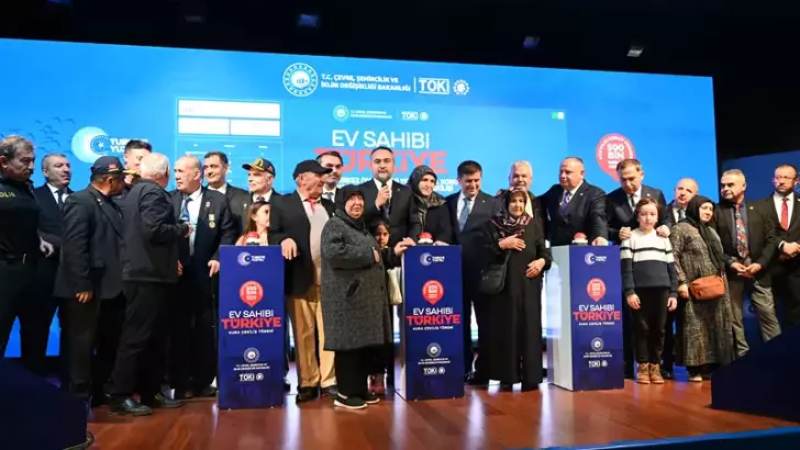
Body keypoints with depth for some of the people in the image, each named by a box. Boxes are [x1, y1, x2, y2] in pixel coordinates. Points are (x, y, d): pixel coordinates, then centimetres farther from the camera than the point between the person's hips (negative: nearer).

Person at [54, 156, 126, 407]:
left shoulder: (110, 204, 16)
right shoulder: (80, 202, -12)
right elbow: (74, 247, -19)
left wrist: (119, 281, 11)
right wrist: (82, 285, -22)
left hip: (110, 288, 9)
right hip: (87, 290, -9)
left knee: (109, 344, 16)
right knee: (82, 346, 2)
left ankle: (101, 393, 30)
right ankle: (78, 399, 14)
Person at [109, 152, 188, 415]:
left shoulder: (135, 192, 17)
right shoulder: (153, 193, -12)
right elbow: (154, 230, -24)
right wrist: (182, 229, -9)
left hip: (142, 272, 10)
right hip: (149, 274, -10)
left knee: (153, 337, 14)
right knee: (136, 336, -4)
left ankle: (150, 392, 20)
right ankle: (120, 396, 3)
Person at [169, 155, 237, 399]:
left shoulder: (217, 200, 4)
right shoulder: (168, 199, 7)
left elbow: (228, 233, 2)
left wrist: (217, 259, -10)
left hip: (206, 273, -1)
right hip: (176, 272, 1)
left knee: (205, 329, 6)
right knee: (178, 328, 4)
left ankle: (203, 381, 17)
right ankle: (181, 382, 15)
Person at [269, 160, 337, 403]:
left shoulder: (329, 206, 18)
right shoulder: (282, 204, 5)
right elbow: (272, 234, 2)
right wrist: (285, 239, -19)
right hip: (301, 278, -3)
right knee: (303, 333, 4)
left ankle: (329, 381, 10)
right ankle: (308, 383, 13)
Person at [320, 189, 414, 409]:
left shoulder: (362, 227, 22)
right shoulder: (334, 225, -6)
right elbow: (334, 253, -24)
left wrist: (392, 252, 16)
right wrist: (368, 255, -17)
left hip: (368, 296, 9)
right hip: (348, 298, -9)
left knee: (367, 345, 12)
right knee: (350, 345, -3)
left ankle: (360, 389, 23)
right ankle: (345, 394, 8)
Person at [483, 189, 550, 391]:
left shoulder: (533, 225, 10)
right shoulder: (493, 224, 3)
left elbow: (544, 251, 11)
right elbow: (485, 253, -3)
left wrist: (542, 262, -9)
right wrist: (502, 244, -16)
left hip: (529, 284, 2)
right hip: (504, 284, -2)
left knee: (529, 327, 0)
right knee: (505, 328, -2)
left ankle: (530, 376, 6)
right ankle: (507, 376, 6)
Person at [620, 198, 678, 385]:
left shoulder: (663, 239, 12)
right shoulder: (631, 238, 2)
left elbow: (671, 267, 12)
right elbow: (626, 267, -4)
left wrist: (673, 293, 5)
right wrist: (629, 292, -11)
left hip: (661, 290, 3)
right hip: (640, 290, -3)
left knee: (658, 329, 6)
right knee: (642, 328, 2)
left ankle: (655, 366, 16)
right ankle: (643, 366, 11)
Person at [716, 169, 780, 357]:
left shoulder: (759, 208, 7)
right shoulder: (716, 211, 0)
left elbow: (770, 240, 4)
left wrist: (760, 264, -9)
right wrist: (730, 263, -12)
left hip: (758, 270, 1)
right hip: (730, 271, -1)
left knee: (768, 316, 1)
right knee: (734, 319, 6)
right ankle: (742, 356, 15)